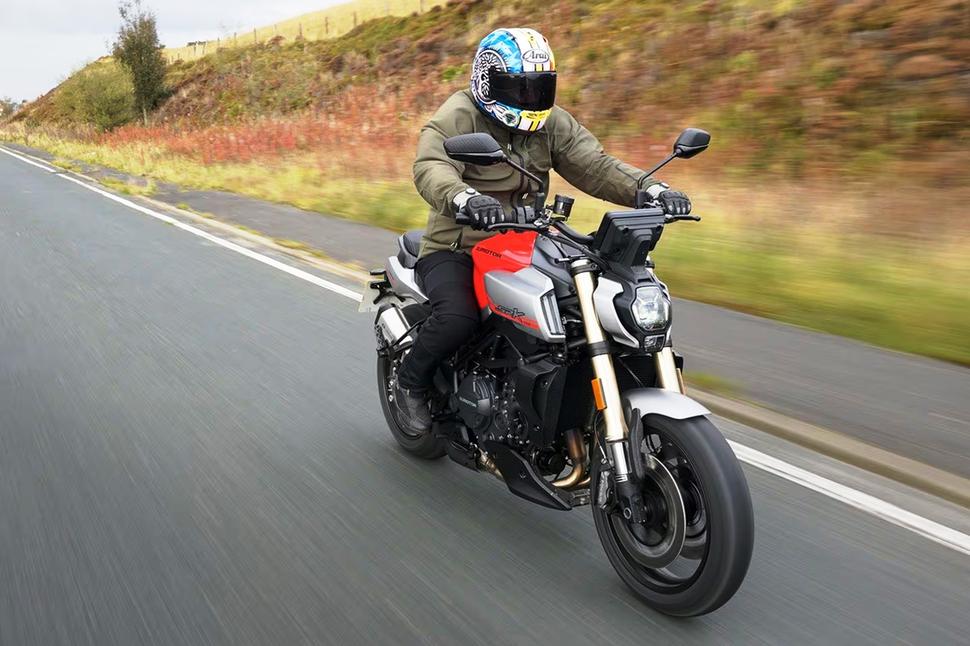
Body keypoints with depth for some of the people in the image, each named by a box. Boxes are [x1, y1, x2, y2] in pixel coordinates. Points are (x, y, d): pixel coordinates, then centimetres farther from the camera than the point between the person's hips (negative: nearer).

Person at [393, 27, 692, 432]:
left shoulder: (553, 123, 8)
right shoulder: (458, 116, -11)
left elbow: (593, 165, -2)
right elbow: (431, 169, -29)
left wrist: (649, 188, -20)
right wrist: (465, 198, -52)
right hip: (455, 250, -5)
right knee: (457, 319, -32)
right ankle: (411, 379, 0)